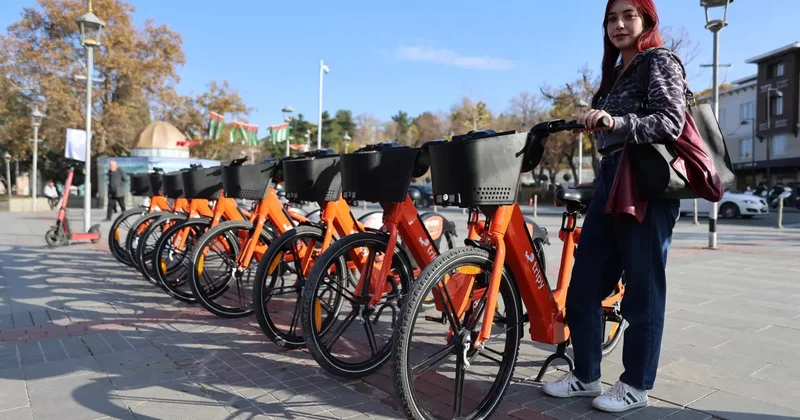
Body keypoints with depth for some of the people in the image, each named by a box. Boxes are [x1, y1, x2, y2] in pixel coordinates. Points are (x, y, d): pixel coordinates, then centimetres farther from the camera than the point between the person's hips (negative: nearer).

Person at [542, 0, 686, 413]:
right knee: (581, 288, 6)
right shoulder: (614, 73, 21)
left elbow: (670, 123, -17)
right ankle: (586, 375, 20)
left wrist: (616, 122, -29)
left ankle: (635, 385, 14)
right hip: (609, 181, 8)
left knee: (642, 290, 0)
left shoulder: (660, 61, -1)